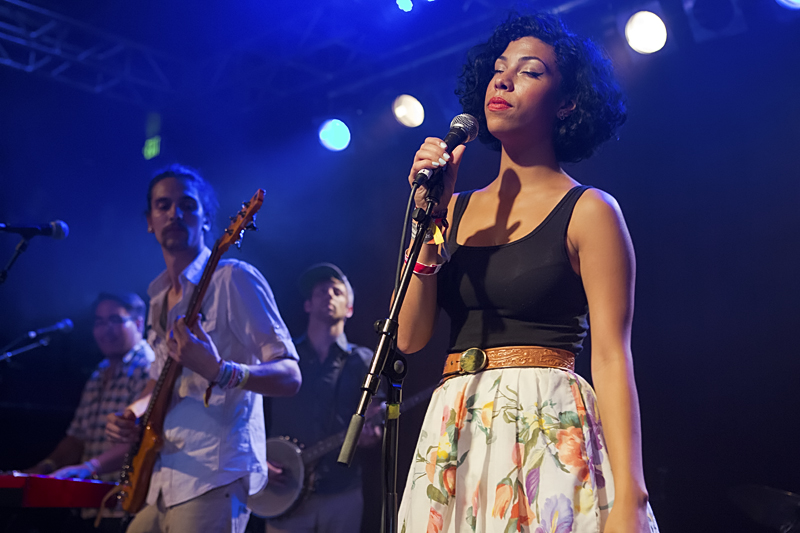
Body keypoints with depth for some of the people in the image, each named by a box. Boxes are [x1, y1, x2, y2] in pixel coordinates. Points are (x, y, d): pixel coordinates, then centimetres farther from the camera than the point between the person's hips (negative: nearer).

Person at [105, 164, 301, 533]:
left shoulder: (234, 280, -8)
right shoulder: (159, 296, 14)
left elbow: (289, 377, -14)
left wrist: (219, 371, -30)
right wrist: (132, 415, 8)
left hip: (213, 481, -7)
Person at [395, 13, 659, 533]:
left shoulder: (588, 211, -3)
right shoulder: (456, 209, 11)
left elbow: (612, 358, -10)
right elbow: (410, 336, 3)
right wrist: (428, 217, -5)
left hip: (549, 432, -4)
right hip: (454, 439, 4)